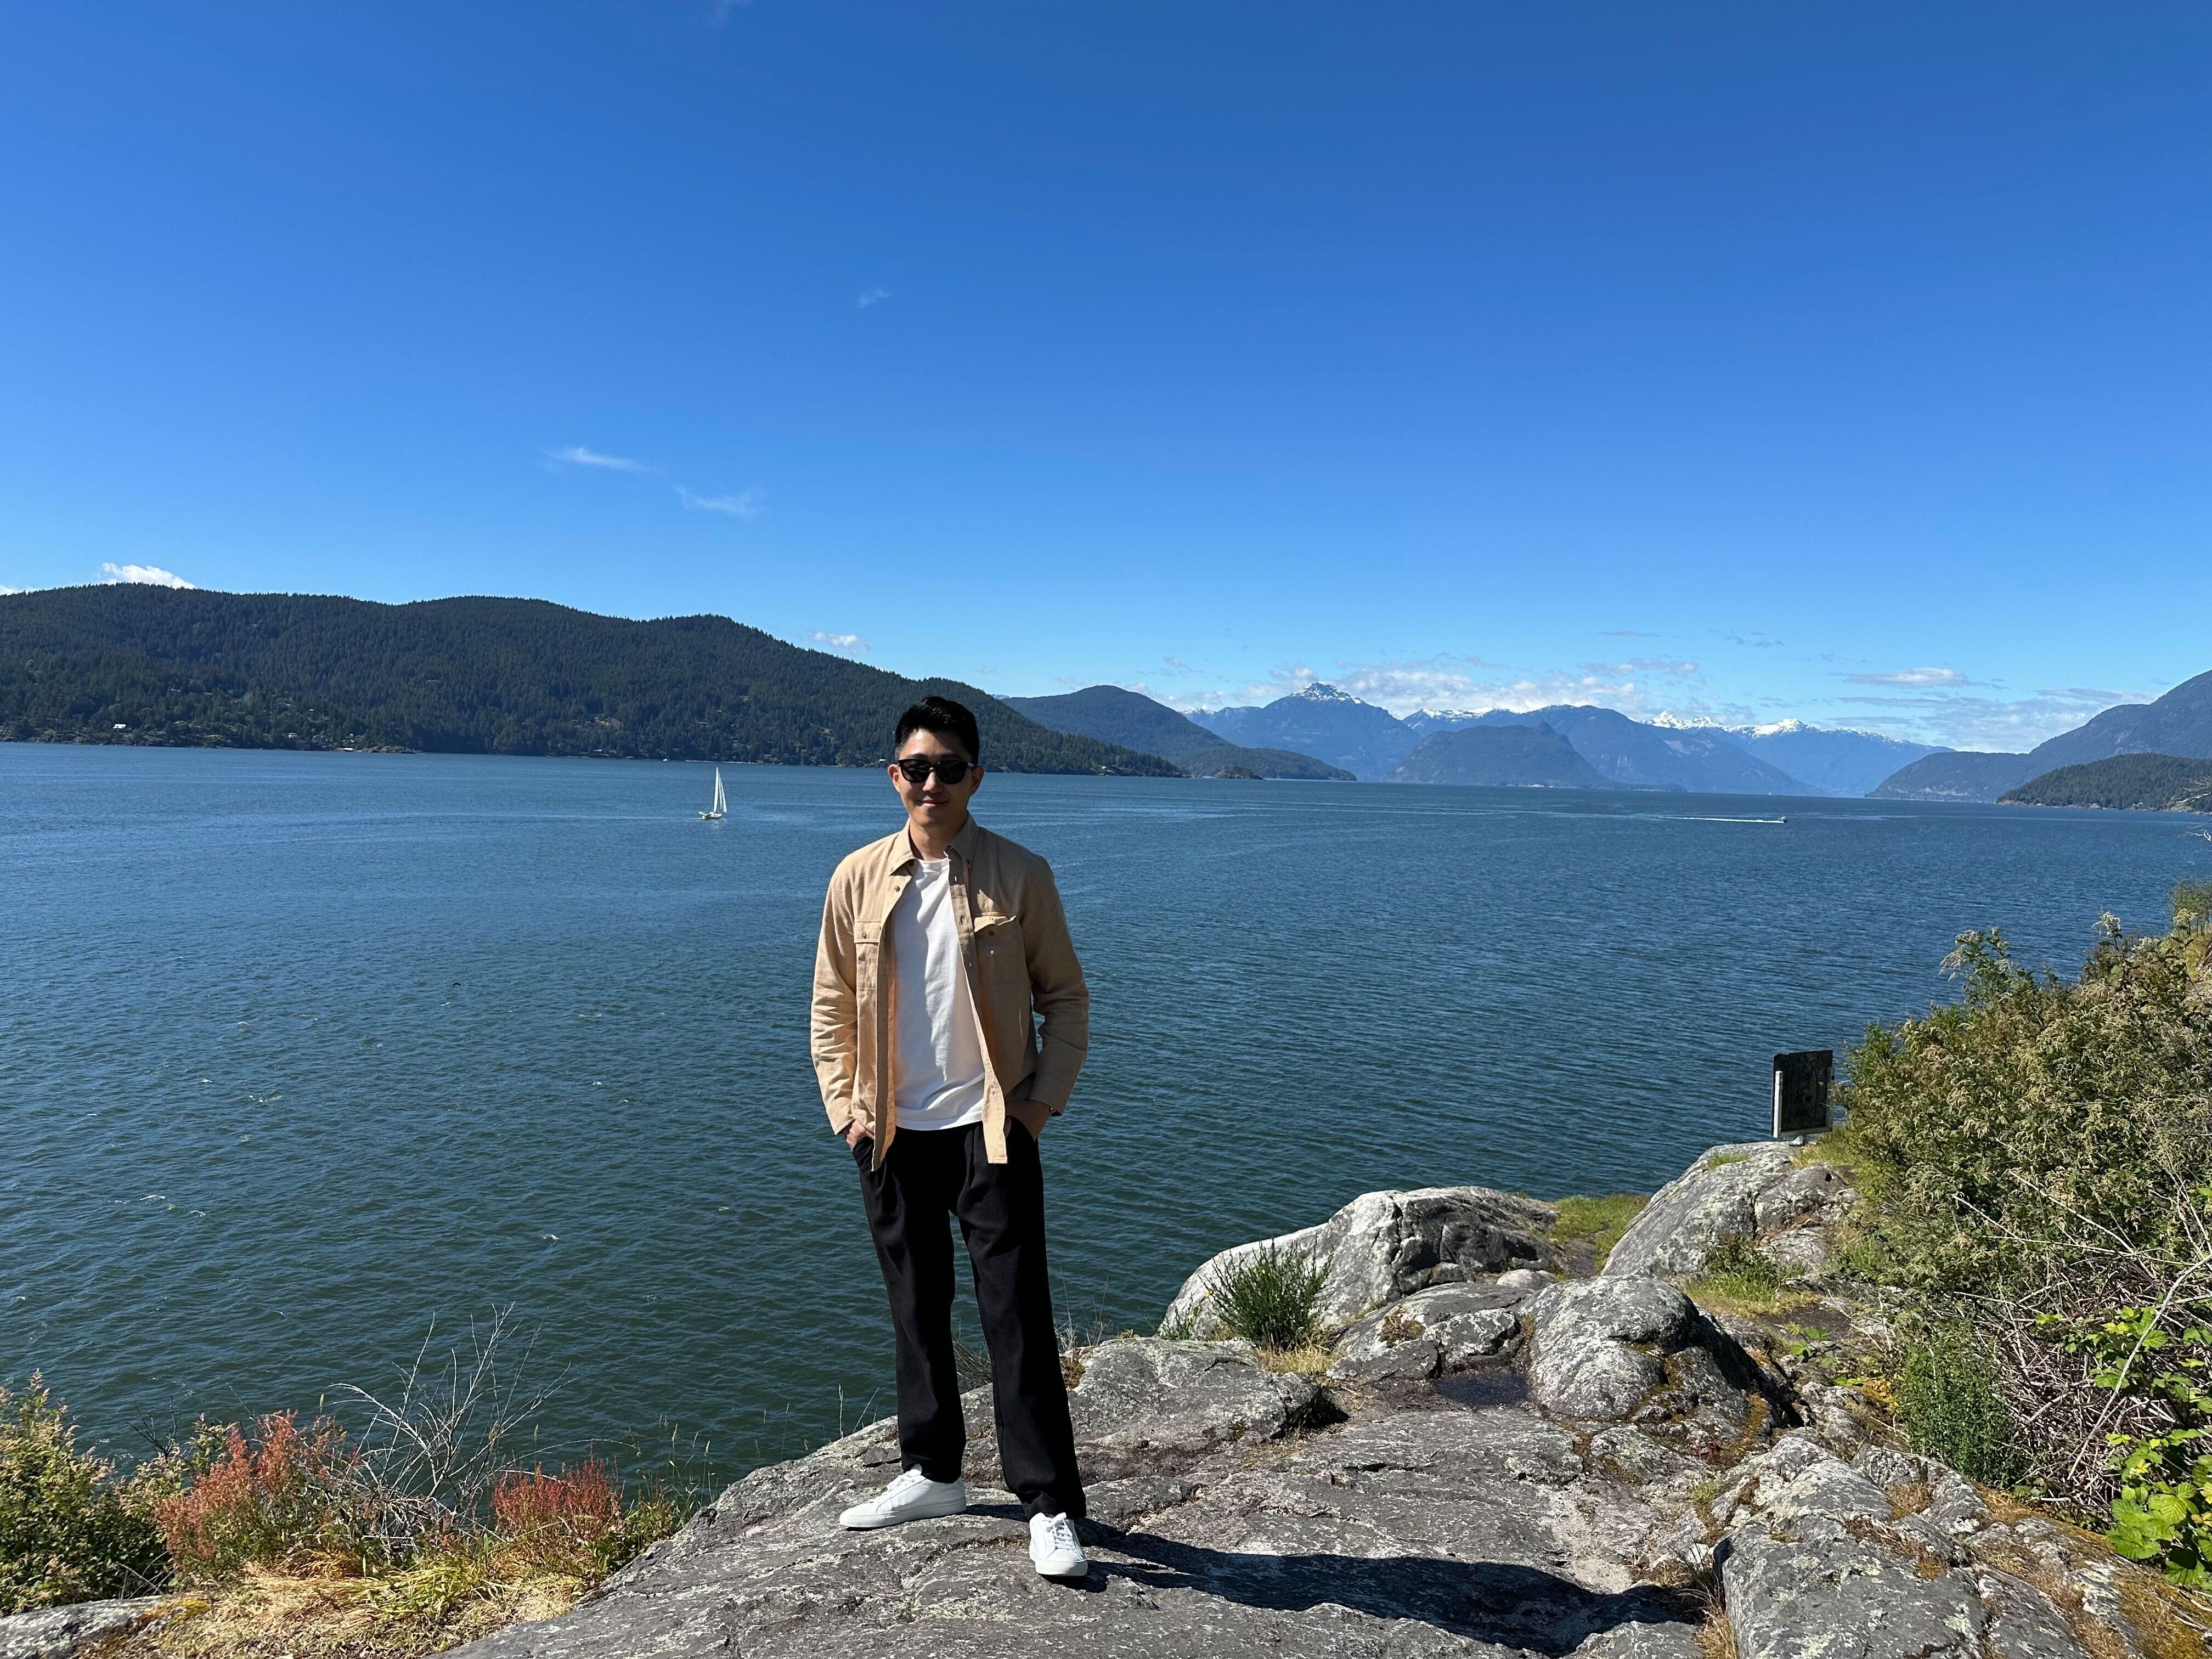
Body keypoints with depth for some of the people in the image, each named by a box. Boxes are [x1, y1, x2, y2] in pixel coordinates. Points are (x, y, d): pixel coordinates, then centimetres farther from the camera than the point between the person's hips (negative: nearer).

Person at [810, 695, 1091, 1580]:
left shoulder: (1020, 876, -6)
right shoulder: (859, 878, 1)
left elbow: (1066, 998, 1)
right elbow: (832, 1006, 9)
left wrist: (1044, 1099, -7)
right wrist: (844, 1107, 1)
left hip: (990, 1130, -3)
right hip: (893, 1135, 3)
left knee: (1017, 1316, -2)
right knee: (916, 1310, 16)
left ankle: (1051, 1507, 11)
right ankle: (932, 1473, 34)